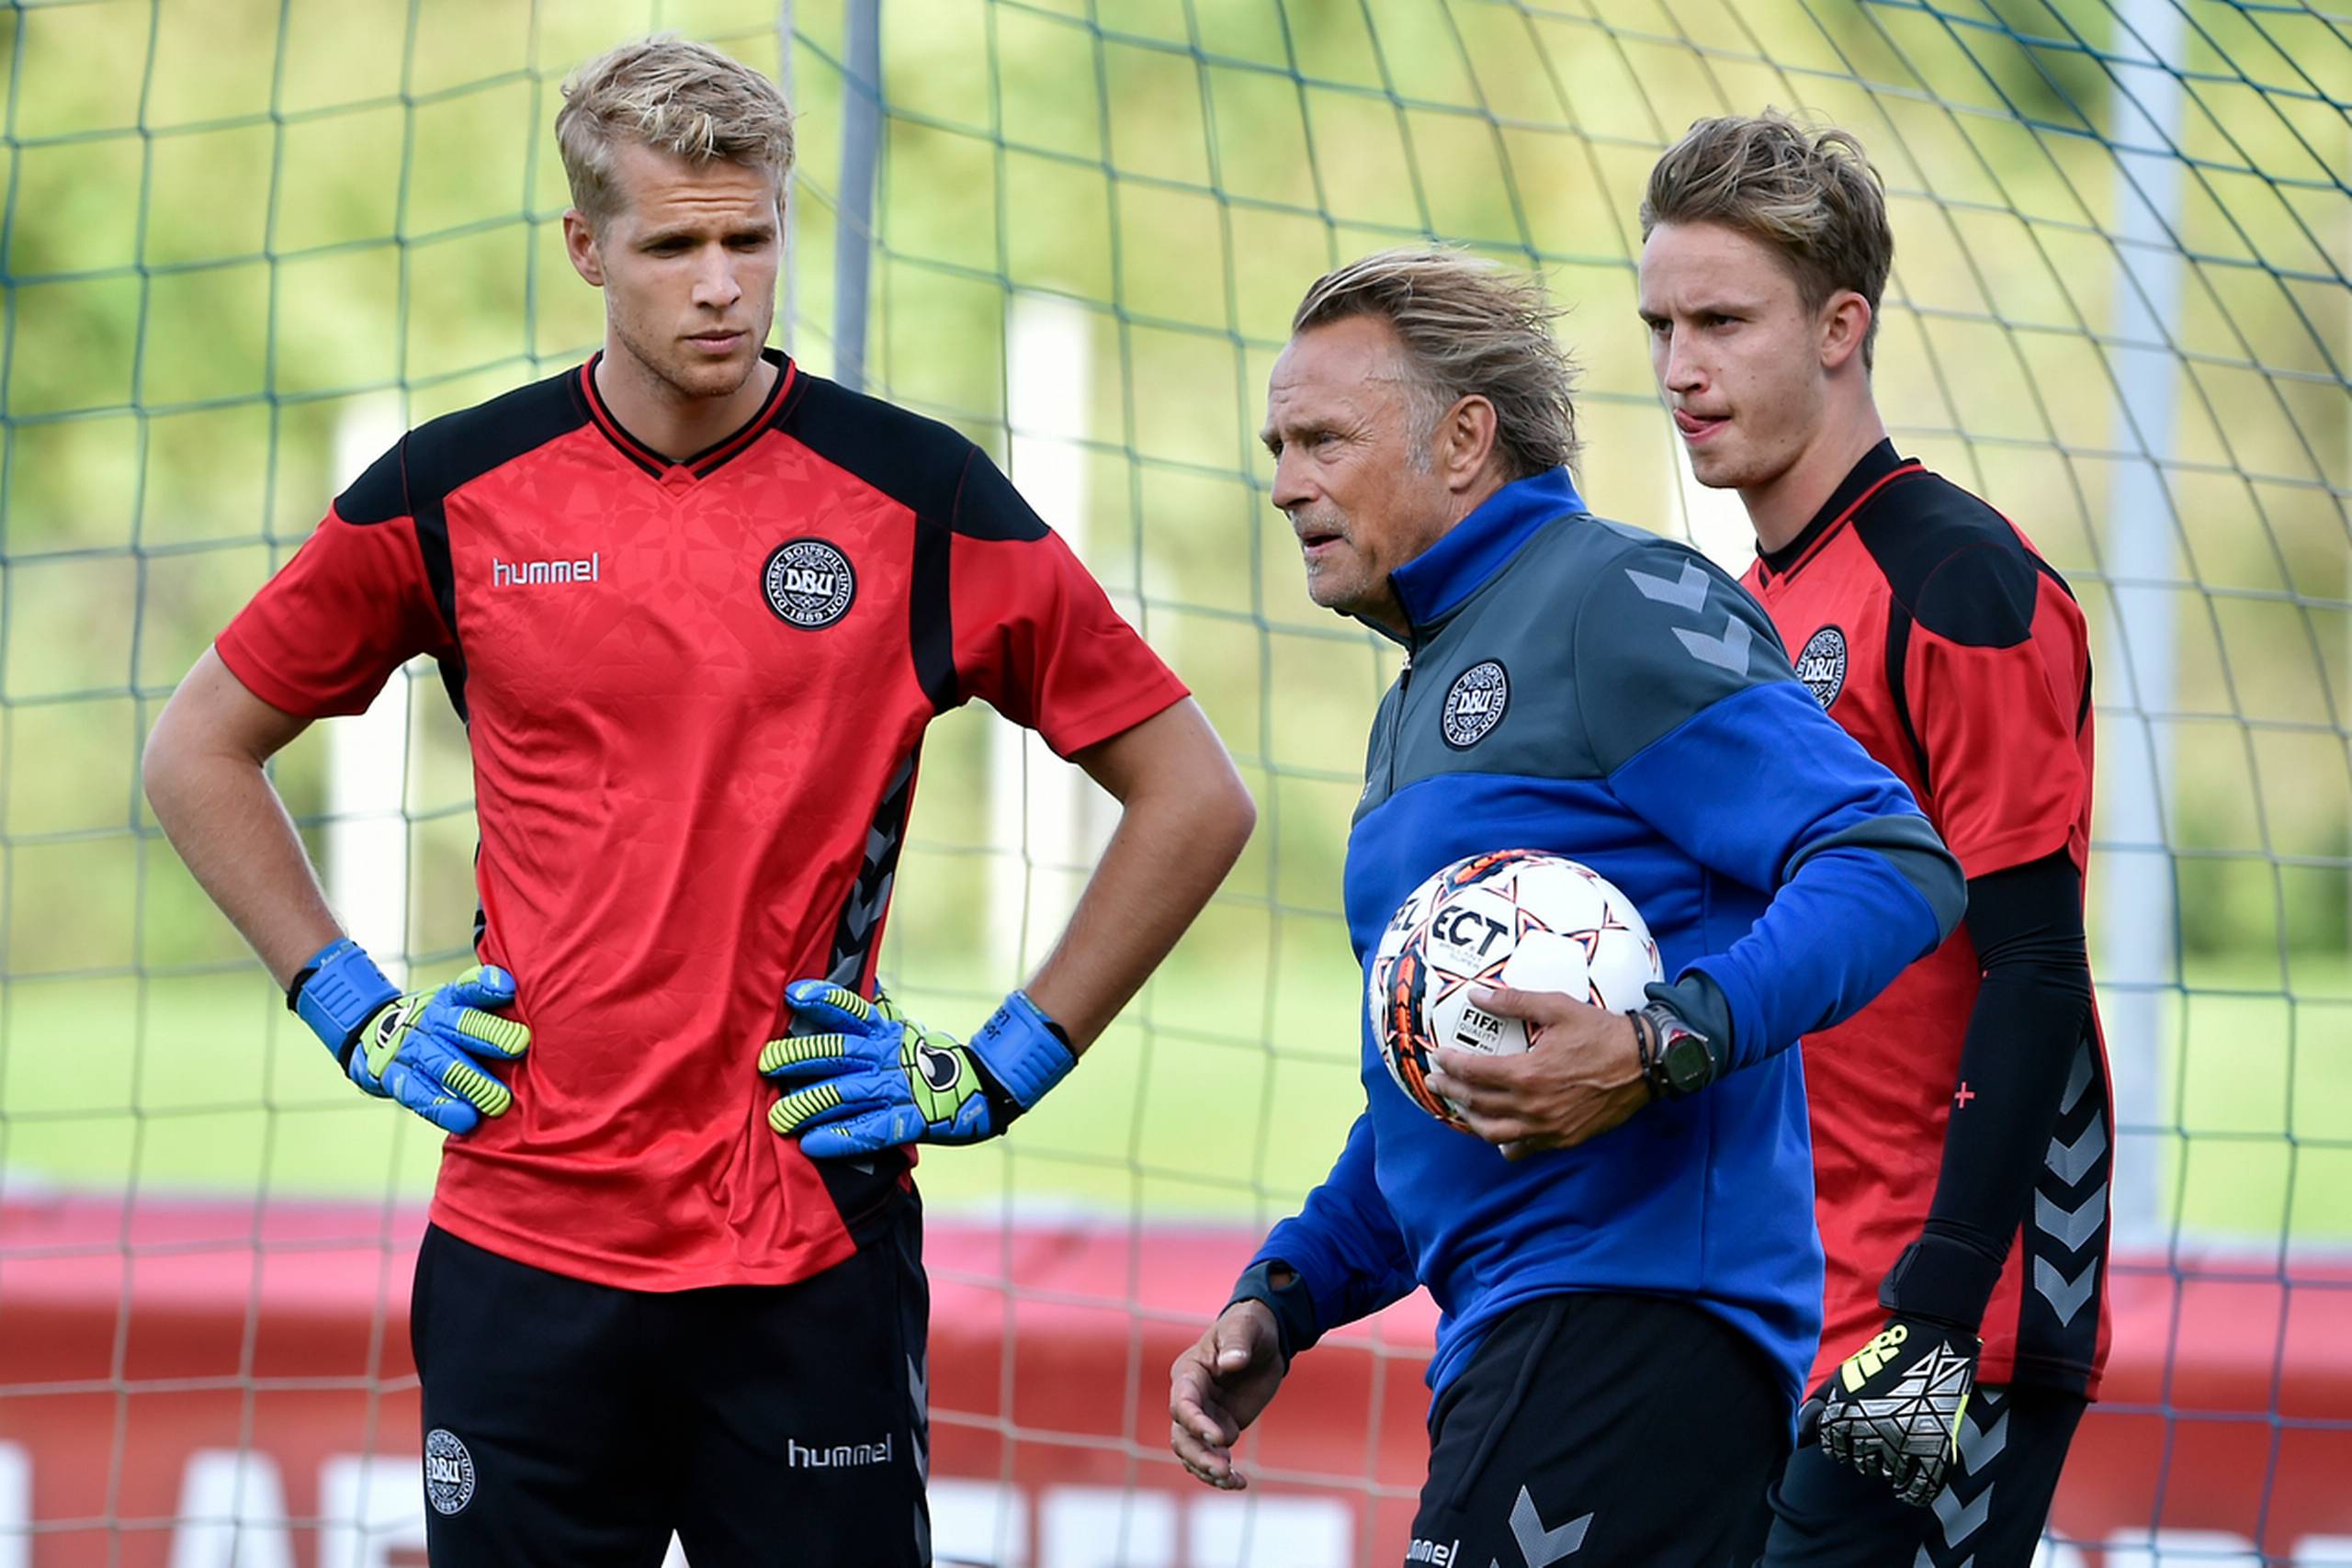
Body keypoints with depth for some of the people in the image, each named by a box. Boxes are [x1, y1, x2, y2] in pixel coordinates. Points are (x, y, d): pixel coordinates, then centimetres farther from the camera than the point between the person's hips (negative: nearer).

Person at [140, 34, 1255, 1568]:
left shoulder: (920, 497, -1)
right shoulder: (457, 493, 4)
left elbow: (1193, 795, 5)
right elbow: (201, 748, 17)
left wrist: (1004, 1068, 1)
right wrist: (353, 1011, 9)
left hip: (817, 1257, -1)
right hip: (527, 1248, 1)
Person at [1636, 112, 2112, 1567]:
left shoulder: (1961, 585, -10)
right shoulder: (1756, 612, 15)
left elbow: (2036, 977, -15)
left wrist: (1939, 1314, -21)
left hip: (1943, 1328, -8)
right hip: (1786, 1324, 8)